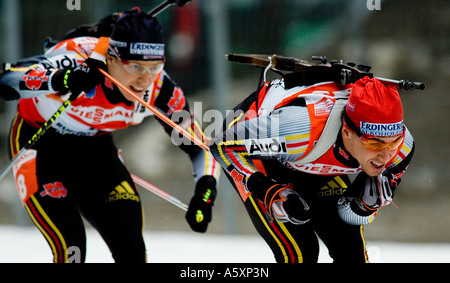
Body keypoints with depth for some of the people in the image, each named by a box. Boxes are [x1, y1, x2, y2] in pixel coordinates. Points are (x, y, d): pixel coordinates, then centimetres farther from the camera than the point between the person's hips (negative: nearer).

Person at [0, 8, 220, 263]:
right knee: (71, 249, -20)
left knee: (131, 250, -7)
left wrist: (205, 191, -25)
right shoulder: (80, 60, -35)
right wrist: (57, 80, -62)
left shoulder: (159, 89, -21)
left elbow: (199, 144, -7)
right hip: (39, 145, -4)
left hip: (95, 148, 4)